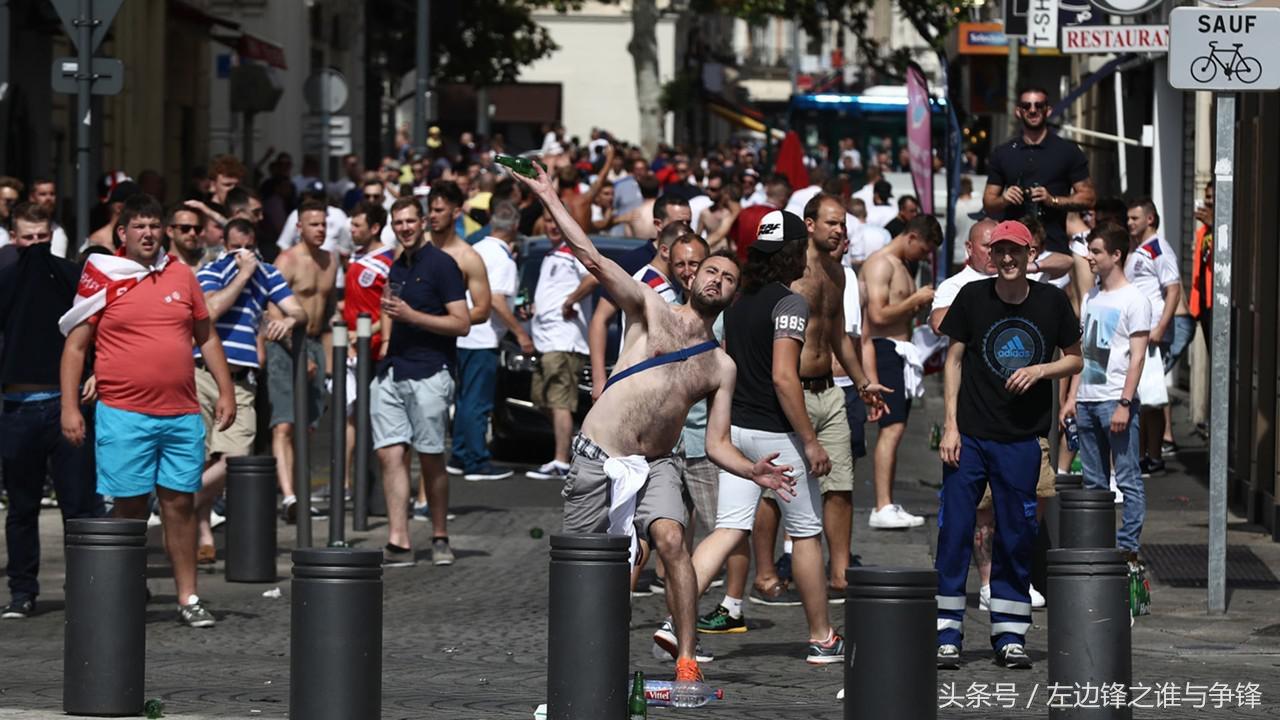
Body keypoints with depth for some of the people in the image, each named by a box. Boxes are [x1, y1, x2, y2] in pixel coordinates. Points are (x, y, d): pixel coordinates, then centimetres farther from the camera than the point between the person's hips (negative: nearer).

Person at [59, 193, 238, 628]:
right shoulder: (102, 279, 0)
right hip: (123, 414, -3)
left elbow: (206, 337, 18)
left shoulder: (181, 275, 10)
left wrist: (225, 391, 12)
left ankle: (188, 598, 11)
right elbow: (75, 346, 1)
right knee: (129, 506, 1)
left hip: (182, 414, 3)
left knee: (180, 502, 5)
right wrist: (69, 408, -4)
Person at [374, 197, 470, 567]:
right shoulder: (397, 268, 18)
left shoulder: (441, 264, -5)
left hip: (429, 373, -6)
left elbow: (462, 323, -12)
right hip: (392, 371, 7)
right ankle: (398, 542, -7)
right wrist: (390, 311, 11)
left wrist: (410, 315, -16)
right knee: (390, 453, -4)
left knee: (431, 459, 0)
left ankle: (440, 538, 13)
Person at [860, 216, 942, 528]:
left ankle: (887, 505, 12)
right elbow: (878, 314, -20)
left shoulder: (900, 266, 21)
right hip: (885, 349, -10)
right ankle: (883, 508, -21)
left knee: (895, 429, 10)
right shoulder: (880, 264, -11)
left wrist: (920, 304, 9)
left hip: (901, 351, 10)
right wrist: (916, 300, -11)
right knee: (892, 429, -16)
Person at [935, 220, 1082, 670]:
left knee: (1016, 536, 4)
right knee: (955, 531, -4)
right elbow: (954, 360, 4)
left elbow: (1074, 360, 11)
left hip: (1021, 439, 1)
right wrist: (950, 426, -3)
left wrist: (1039, 370, -10)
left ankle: (1009, 635, 14)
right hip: (969, 434, -1)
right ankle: (947, 635, 1)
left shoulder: (1051, 302, 2)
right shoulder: (973, 297, 0)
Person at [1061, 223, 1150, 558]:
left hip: (1115, 401, -7)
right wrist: (1071, 397, 13)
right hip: (1087, 401, 8)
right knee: (1094, 480, 10)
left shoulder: (1134, 300, -6)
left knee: (1128, 479, -5)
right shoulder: (1091, 298, 16)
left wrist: (1124, 404, -17)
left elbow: (1137, 357, -11)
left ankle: (1128, 547, -5)